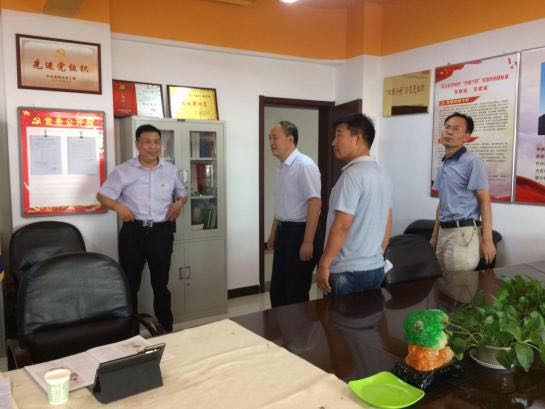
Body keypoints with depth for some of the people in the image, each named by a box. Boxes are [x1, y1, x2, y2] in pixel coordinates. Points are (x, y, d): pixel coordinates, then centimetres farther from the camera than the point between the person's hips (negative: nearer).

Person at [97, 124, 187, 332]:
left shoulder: (170, 170, 7)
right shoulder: (123, 171, -3)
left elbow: (182, 193, 20)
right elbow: (102, 195, 0)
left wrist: (180, 203, -2)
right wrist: (119, 207, -18)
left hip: (161, 231, 2)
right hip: (133, 232, -2)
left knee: (161, 282, 13)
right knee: (130, 282, 8)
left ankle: (166, 328, 26)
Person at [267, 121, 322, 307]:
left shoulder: (304, 165, -18)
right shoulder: (281, 167, 10)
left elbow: (315, 204, -21)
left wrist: (308, 242, -23)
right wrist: (273, 234, 25)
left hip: (299, 232, -9)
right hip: (283, 232, 9)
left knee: (296, 292, 4)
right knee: (277, 290, 17)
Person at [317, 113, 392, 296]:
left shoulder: (353, 174, -18)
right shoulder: (382, 174, 10)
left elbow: (341, 226, -22)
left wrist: (324, 264, -16)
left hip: (347, 272, -8)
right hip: (376, 268, 9)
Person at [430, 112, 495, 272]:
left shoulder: (472, 162, -8)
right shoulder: (444, 165, 15)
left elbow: (485, 201, -12)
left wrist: (487, 240, -17)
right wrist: (434, 235, 19)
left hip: (463, 232, -8)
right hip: (444, 231, 8)